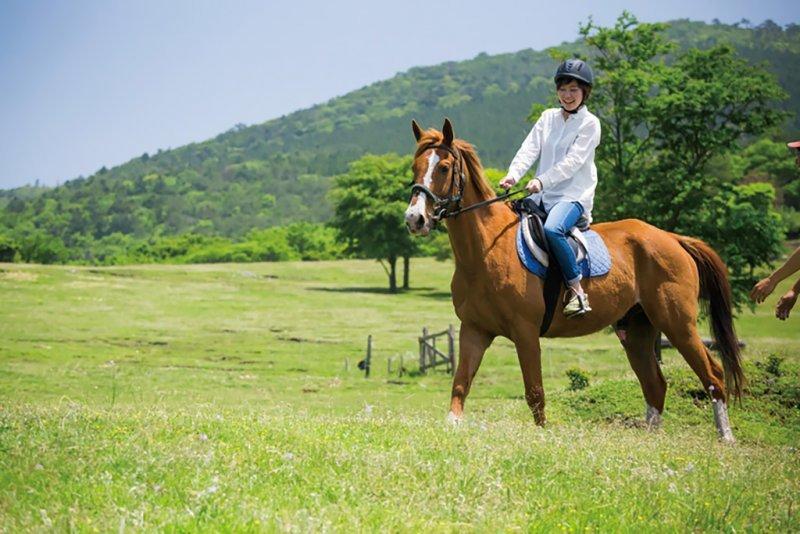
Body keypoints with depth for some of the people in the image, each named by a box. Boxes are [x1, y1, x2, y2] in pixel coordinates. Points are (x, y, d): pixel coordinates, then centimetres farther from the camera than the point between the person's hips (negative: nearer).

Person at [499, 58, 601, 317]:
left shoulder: (590, 123, -1)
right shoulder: (548, 117, 16)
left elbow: (573, 161, -13)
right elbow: (529, 149, 4)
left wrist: (542, 181, -26)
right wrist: (513, 175, -15)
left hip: (574, 196, -7)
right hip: (543, 196, 7)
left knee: (552, 229, -35)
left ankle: (576, 289, -28)